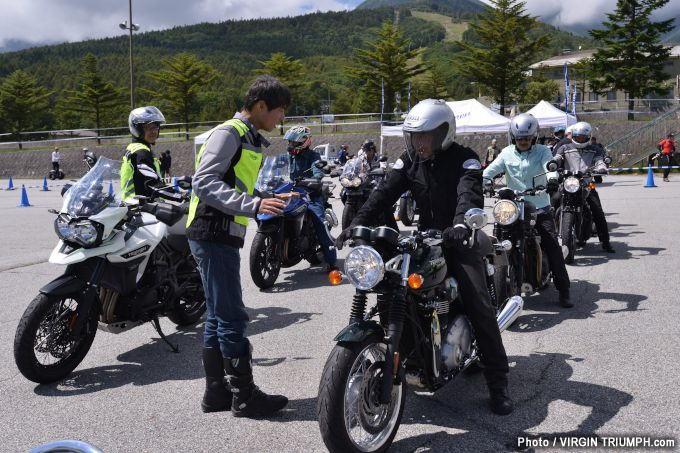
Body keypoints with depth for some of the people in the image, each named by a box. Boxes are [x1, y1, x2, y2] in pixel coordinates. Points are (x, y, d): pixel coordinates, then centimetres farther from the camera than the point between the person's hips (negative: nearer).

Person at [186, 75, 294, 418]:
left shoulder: (250, 140, 19)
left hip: (222, 238, 10)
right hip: (214, 237, -10)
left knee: (218, 317, 13)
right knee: (232, 319, -5)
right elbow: (203, 183, -21)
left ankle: (216, 393, 22)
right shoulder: (229, 133, -11)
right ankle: (245, 397, 4)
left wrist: (270, 202, 11)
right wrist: (254, 206, -28)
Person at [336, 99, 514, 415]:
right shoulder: (409, 160, 4)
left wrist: (460, 225, -51)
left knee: (480, 305, -17)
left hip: (457, 241, -4)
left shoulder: (465, 159, -10)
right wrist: (356, 224, -23)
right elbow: (384, 193, -8)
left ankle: (498, 381, -7)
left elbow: (470, 195, -29)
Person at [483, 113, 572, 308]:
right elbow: (491, 169, -6)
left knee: (553, 247, -9)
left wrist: (552, 177, -41)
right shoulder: (507, 153, 8)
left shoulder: (542, 151, 3)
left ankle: (563, 291, -3)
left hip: (540, 209, -2)